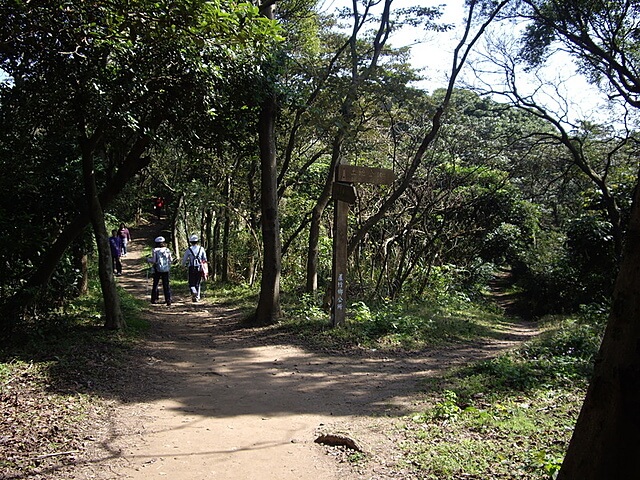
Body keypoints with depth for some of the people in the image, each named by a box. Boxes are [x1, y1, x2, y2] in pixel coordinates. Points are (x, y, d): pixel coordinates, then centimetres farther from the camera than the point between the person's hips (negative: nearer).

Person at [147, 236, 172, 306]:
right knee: (166, 285, 7)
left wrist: (148, 259, 7)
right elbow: (171, 260, 4)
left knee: (155, 284, 13)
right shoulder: (167, 250, -1)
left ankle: (154, 299, 18)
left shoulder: (155, 250, -10)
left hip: (157, 270, -2)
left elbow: (153, 261, -12)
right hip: (166, 270, 2)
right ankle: (168, 300, 4)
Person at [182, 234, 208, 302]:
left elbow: (184, 260, 5)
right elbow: (205, 260, 5)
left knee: (191, 283, 5)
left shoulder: (188, 250, -3)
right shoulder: (201, 249, 4)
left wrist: (184, 265, 25)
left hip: (192, 269, -2)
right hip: (200, 268, 3)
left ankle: (194, 292, -22)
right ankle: (197, 297, 16)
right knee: (198, 283, 15)